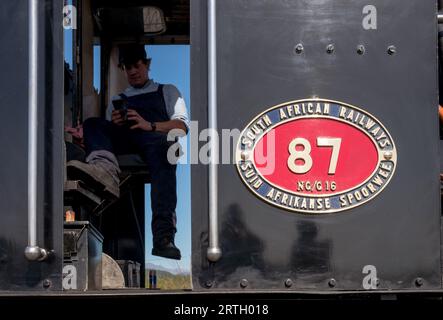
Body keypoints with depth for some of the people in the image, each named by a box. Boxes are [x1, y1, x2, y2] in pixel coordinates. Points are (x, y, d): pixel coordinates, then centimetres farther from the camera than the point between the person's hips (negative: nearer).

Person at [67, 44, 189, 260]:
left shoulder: (167, 92, 28)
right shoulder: (117, 100, 37)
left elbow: (182, 125, 11)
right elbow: (106, 130, 24)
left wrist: (150, 126, -6)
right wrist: (114, 124, 0)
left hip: (156, 137, -4)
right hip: (123, 142, 4)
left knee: (160, 146, -41)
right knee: (93, 123, -23)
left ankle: (164, 237, -59)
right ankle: (104, 169, -60)